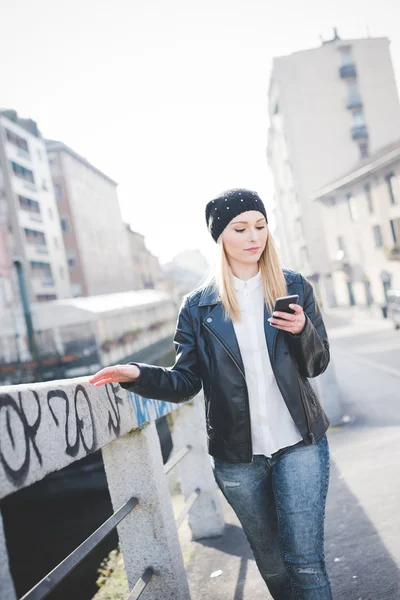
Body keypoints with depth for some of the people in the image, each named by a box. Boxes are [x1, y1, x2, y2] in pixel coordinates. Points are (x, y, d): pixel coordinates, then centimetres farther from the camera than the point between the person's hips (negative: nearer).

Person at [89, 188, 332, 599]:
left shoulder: (292, 287, 1)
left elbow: (317, 365, 3)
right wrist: (139, 375, -20)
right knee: (271, 563, 17)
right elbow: (186, 382, -1)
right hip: (237, 457, 1)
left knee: (305, 561, 0)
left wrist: (303, 328, -18)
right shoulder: (198, 306, -1)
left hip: (299, 445, 0)